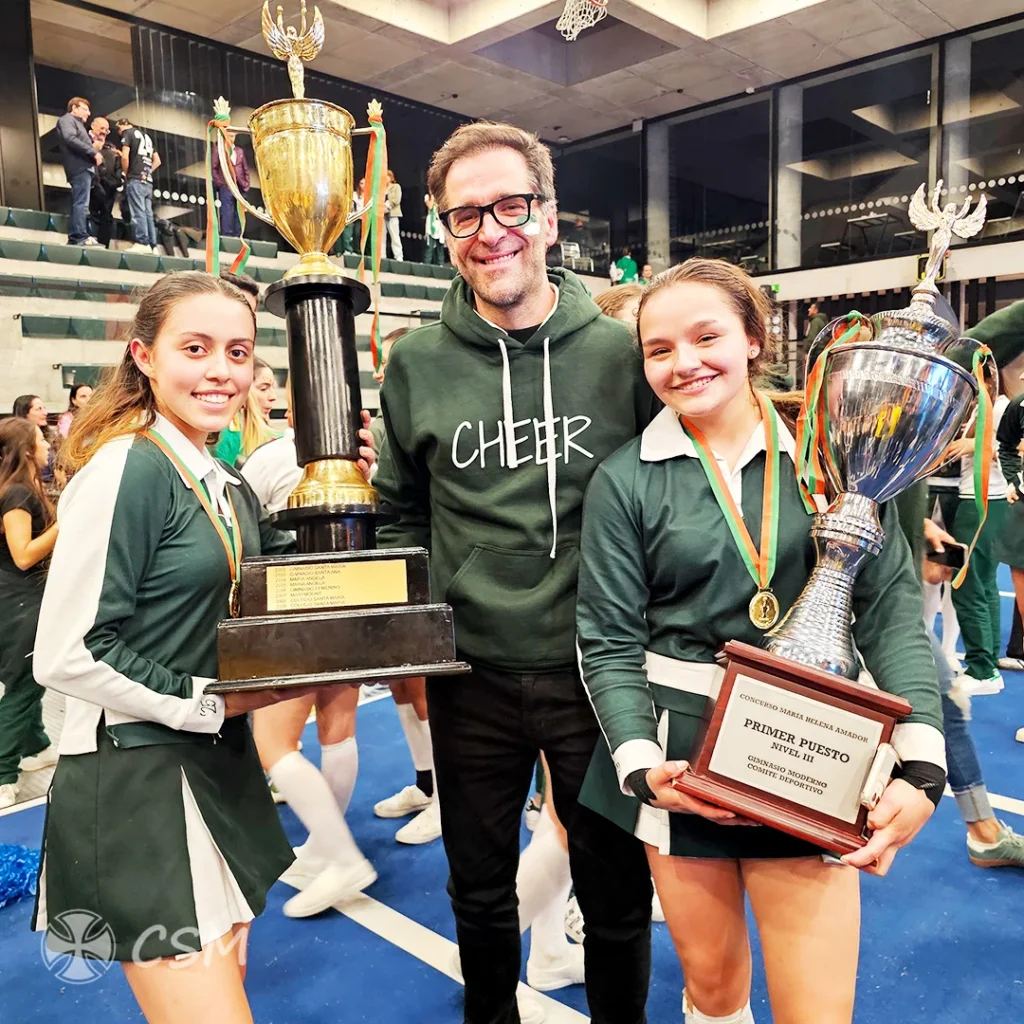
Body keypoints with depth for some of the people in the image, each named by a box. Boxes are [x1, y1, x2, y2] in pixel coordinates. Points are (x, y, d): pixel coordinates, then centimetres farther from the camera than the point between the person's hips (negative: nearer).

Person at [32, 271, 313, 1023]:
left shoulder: (230, 489, 9)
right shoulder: (127, 468, -17)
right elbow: (65, 657, -19)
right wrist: (208, 705, -15)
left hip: (220, 769, 8)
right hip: (134, 784, -8)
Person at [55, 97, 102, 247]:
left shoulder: (78, 124, 33)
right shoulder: (67, 119, 4)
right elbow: (70, 139, -15)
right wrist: (94, 152, -16)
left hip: (84, 167, 10)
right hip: (79, 167, -10)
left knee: (79, 203, 5)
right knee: (81, 203, -17)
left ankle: (74, 237, 4)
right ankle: (81, 236, -23)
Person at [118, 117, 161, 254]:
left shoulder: (128, 133, 2)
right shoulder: (146, 136, 24)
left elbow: (125, 157, -10)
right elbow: (157, 161, 24)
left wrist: (126, 174, 2)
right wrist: (147, 172, 17)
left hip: (135, 179, -7)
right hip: (148, 181, 7)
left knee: (138, 212, -11)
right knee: (148, 213, 4)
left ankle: (142, 243, -18)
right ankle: (152, 246, -1)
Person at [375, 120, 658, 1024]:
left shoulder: (620, 354, -5)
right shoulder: (416, 363, -1)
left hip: (597, 671, -1)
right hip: (471, 675, 2)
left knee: (617, 895, 16)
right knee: (480, 890, 22)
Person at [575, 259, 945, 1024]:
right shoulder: (624, 481, -4)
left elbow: (891, 608, -4)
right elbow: (610, 641, -3)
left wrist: (922, 766, -14)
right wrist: (639, 761, -16)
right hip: (681, 758, 0)